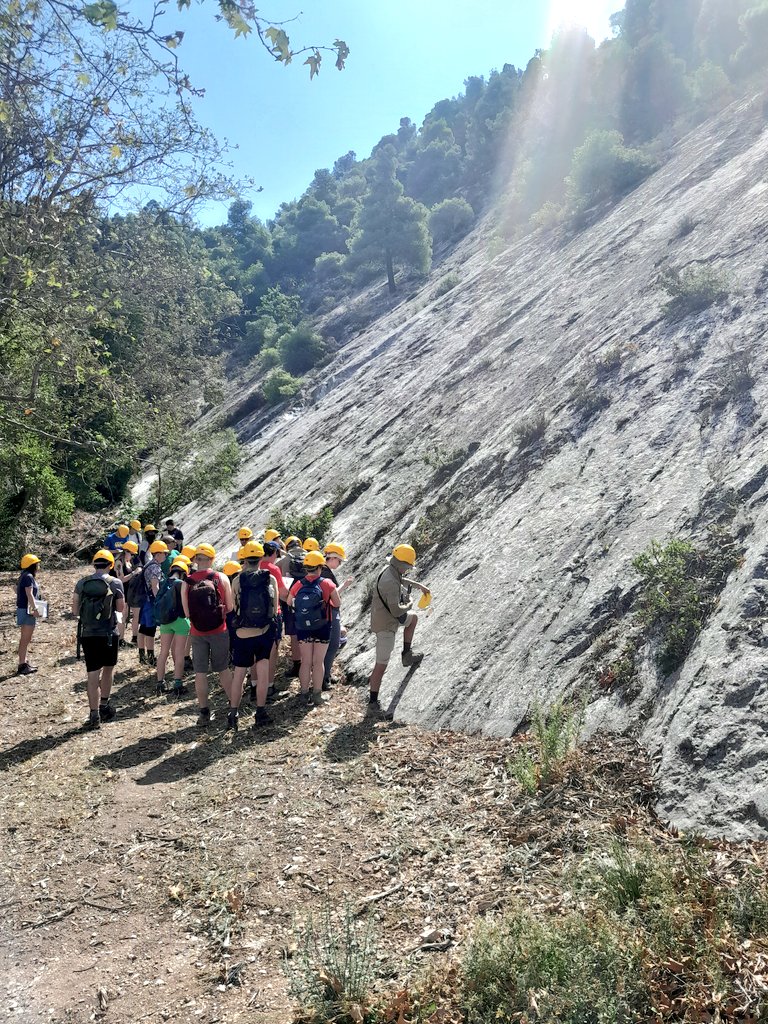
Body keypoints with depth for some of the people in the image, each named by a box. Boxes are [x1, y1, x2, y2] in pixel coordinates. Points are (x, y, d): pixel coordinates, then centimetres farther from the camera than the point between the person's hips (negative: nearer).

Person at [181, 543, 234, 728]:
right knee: (223, 669, 14)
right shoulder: (221, 578, -7)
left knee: (200, 673, 8)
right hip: (219, 630, 0)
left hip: (197, 632, 0)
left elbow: (187, 612, -3)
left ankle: (204, 713, 12)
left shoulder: (187, 582, -5)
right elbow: (230, 607, -5)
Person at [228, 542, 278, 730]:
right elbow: (275, 608, 0)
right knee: (263, 674, 11)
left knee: (239, 674, 12)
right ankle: (260, 713, 16)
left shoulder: (237, 580, -8)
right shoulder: (270, 579, -5)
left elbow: (233, 607, 2)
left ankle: (233, 714, 16)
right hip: (265, 632, 1)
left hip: (243, 635, 0)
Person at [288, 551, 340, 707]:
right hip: (322, 628, -2)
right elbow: (337, 604, -3)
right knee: (318, 662, 8)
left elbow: (289, 602, 6)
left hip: (303, 629, 2)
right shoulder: (327, 584, -12)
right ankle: (317, 694, 14)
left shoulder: (298, 585, -5)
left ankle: (305, 694, 16)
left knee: (306, 662, 12)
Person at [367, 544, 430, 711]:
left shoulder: (388, 569, -3)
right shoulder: (391, 583, -32)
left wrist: (419, 585, 22)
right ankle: (373, 700, 6)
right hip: (386, 625, -10)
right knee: (382, 664, -3)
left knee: (413, 617, 31)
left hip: (383, 616, 10)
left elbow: (401, 579, 22)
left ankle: (407, 654, 34)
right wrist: (410, 603, -12)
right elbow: (396, 611, -32)